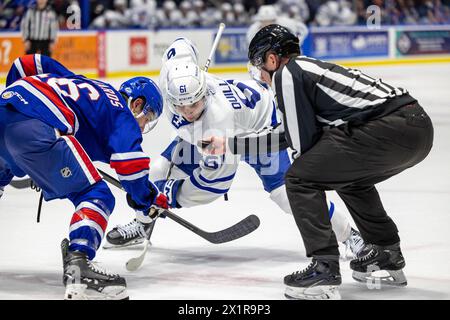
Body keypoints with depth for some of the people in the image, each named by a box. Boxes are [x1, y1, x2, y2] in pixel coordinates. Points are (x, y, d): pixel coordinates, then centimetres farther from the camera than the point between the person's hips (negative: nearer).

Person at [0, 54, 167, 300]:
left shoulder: (74, 81, 36)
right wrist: (151, 199, 17)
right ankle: (77, 267, -18)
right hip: (35, 130, -8)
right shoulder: (122, 113, 14)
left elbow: (26, 64, 33)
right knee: (97, 197, 2)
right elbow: (130, 165, 0)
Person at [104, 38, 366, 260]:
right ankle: (142, 226, 22)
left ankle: (349, 235, -5)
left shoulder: (219, 109, -46)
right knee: (163, 167, -4)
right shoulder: (175, 86, -31)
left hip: (260, 122, -6)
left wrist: (172, 196, -28)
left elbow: (217, 174, -36)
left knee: (282, 187, -19)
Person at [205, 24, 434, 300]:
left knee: (301, 179, 0)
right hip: (421, 125, 9)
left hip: (387, 128, -9)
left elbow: (303, 142, -1)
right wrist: (230, 144, 42)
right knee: (349, 177, 33)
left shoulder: (287, 73, 3)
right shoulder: (312, 68, 31)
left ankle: (325, 269, -5)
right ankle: (388, 257, 33)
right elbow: (291, 136, 37)